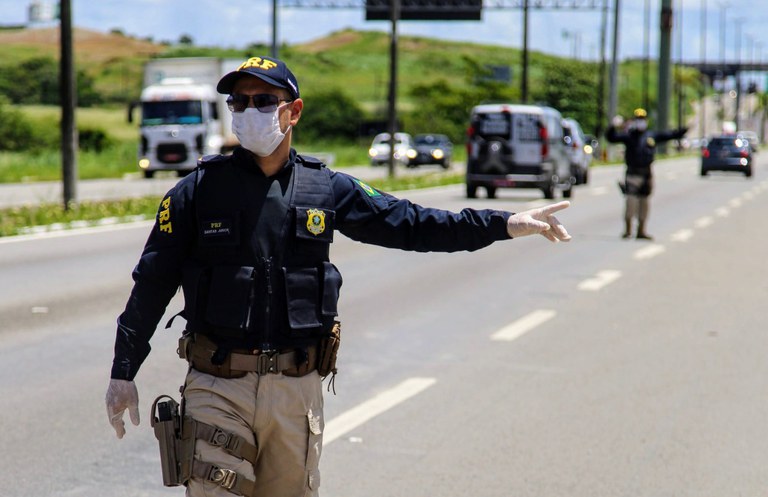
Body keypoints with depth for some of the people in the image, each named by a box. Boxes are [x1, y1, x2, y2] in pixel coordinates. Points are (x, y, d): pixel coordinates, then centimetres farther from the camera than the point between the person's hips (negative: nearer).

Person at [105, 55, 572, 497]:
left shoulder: (326, 189, 7)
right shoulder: (198, 190, 1)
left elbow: (408, 223, 7)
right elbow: (152, 284, 3)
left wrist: (506, 224, 0)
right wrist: (123, 373, 1)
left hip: (298, 388, 2)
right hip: (218, 388, -2)